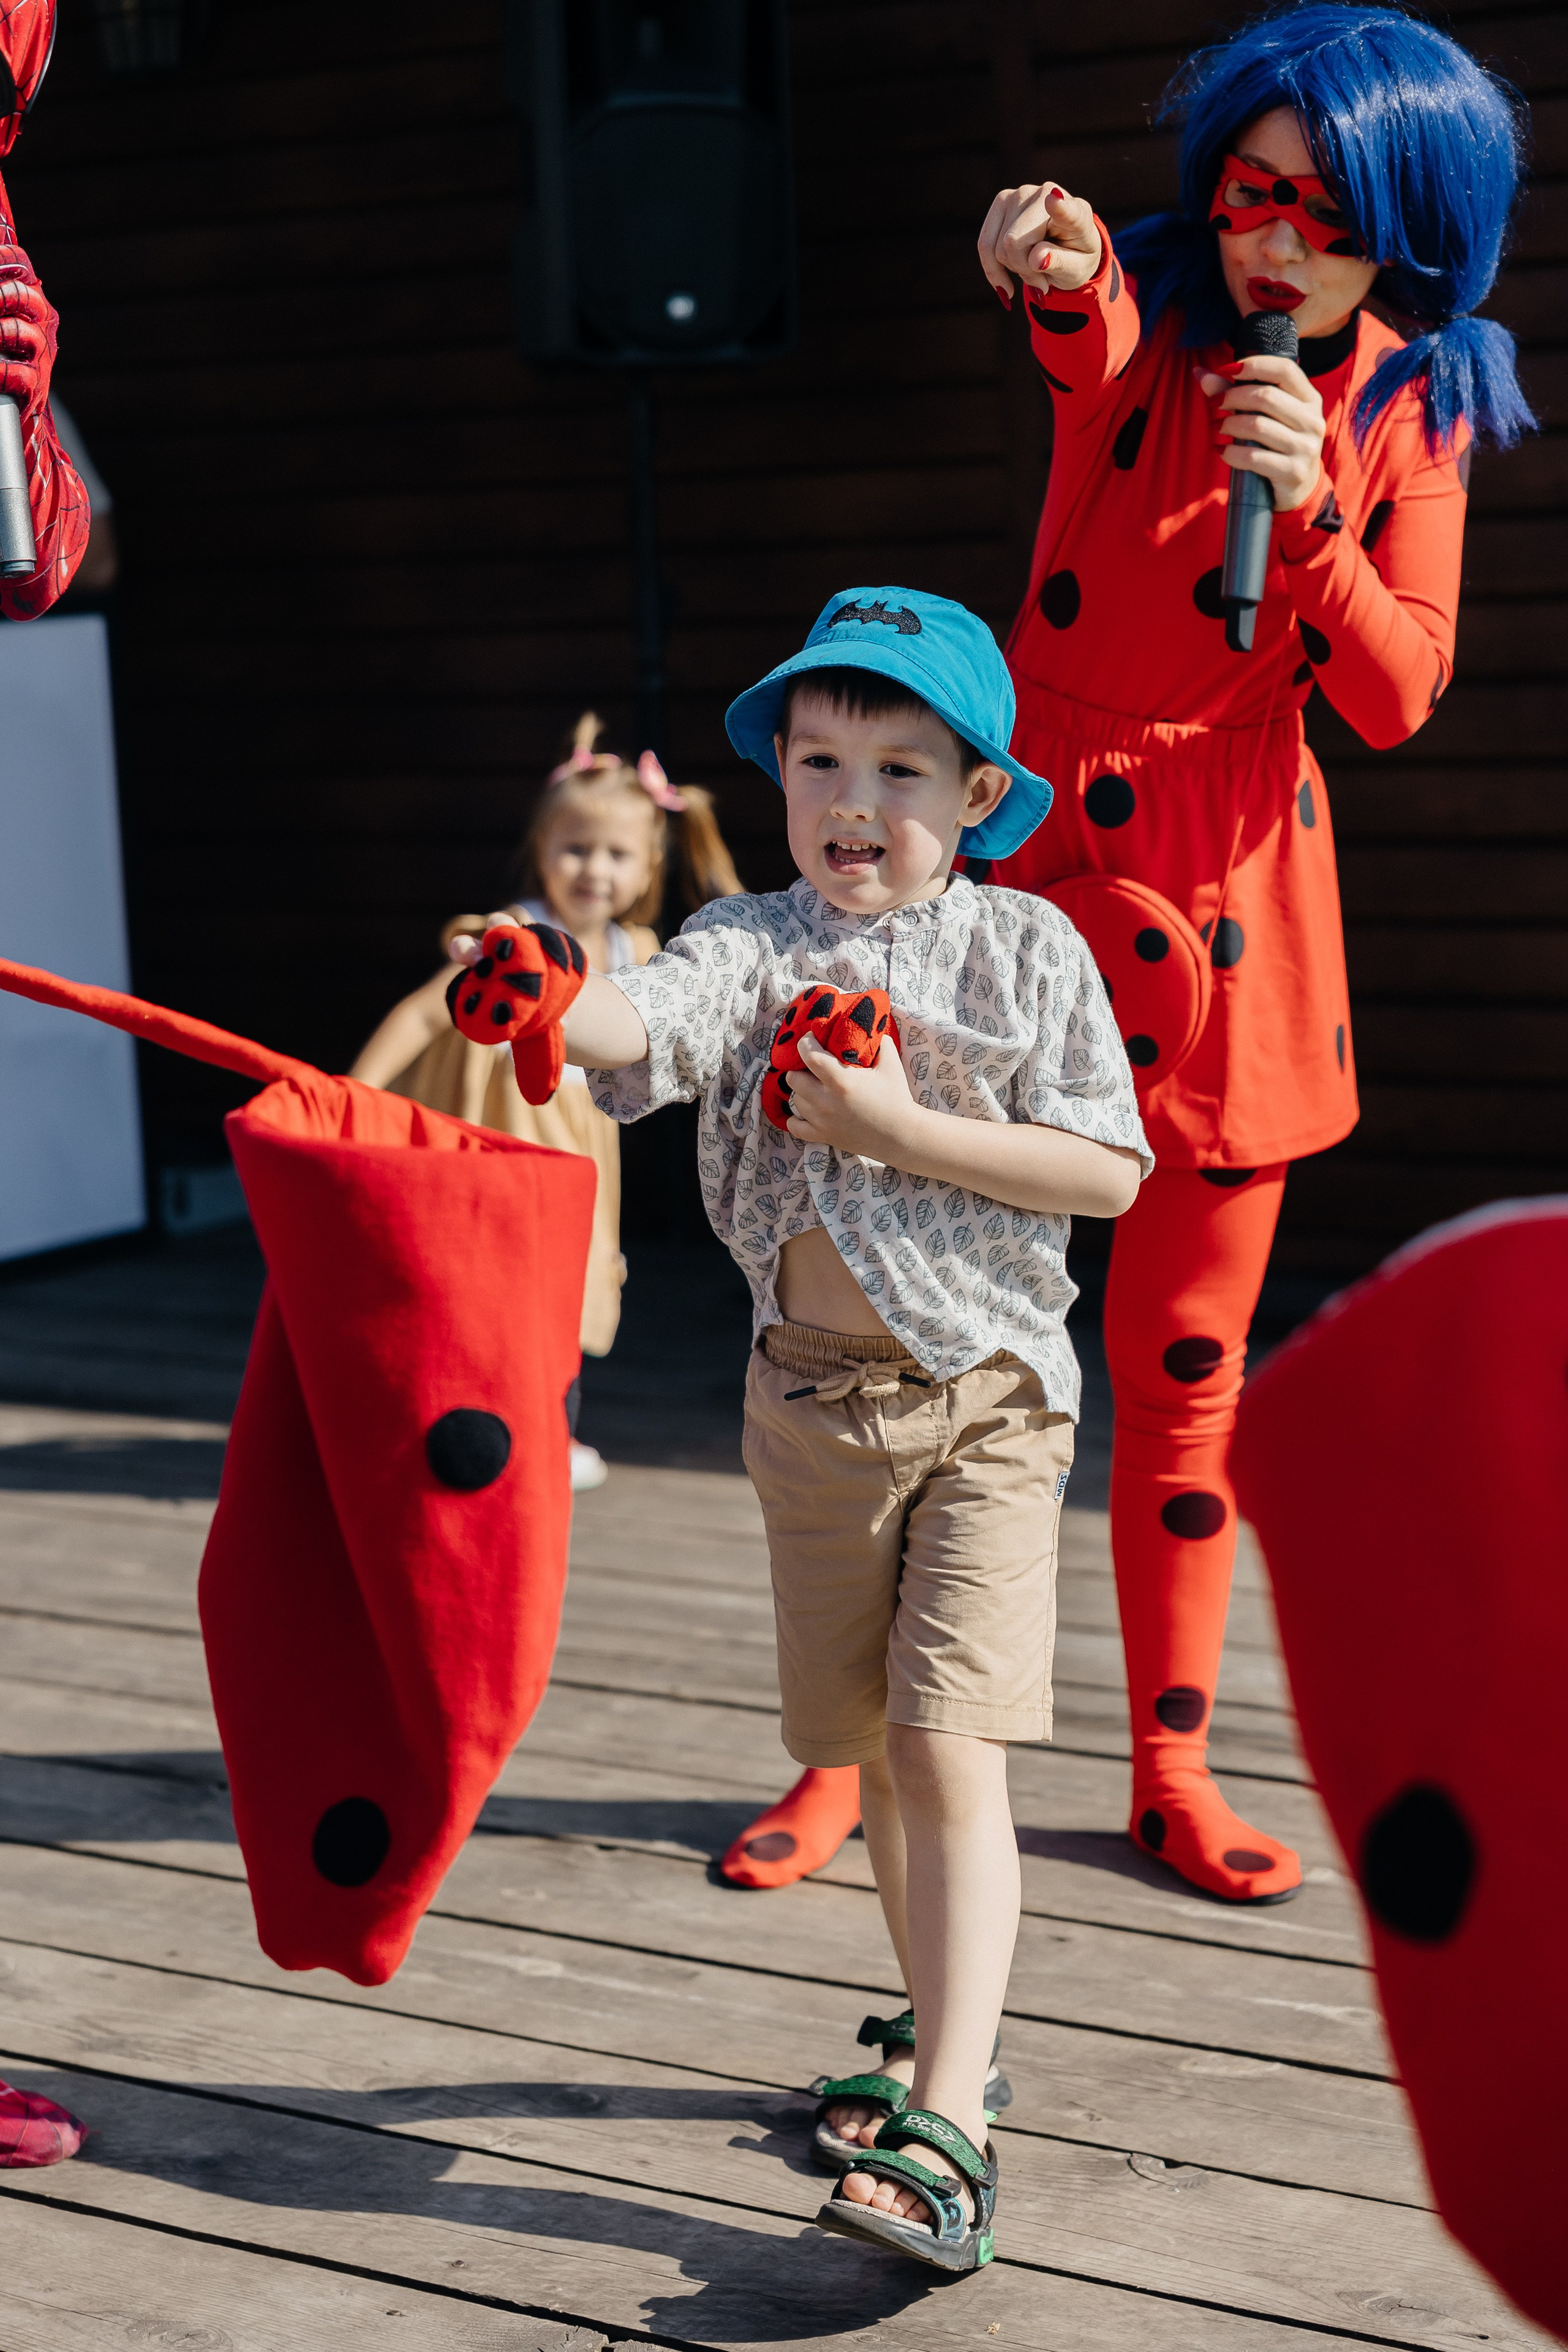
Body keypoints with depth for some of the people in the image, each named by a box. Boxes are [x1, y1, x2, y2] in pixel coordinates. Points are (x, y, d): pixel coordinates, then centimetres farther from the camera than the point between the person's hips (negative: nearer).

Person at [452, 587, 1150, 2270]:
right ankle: (940, 2032, 35)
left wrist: (900, 1127, -20)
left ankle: (943, 2132, -15)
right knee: (866, 1748, 15)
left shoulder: (1024, 948, -6)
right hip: (812, 1395, 4)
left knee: (946, 1749, -14)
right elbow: (648, 1024, -23)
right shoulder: (753, 944, -1)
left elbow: (1108, 1172, -12)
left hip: (984, 1394, -4)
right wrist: (540, 1004, -46)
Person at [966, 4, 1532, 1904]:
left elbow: (1399, 695, -7)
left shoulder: (1415, 408, 1)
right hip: (1039, 842, -1)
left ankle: (1171, 1769, 21)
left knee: (1185, 1360, 7)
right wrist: (1060, 273, -54)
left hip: (1235, 894, 2)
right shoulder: (1141, 320, -4)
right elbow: (1093, 339, -30)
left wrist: (1308, 514, -24)